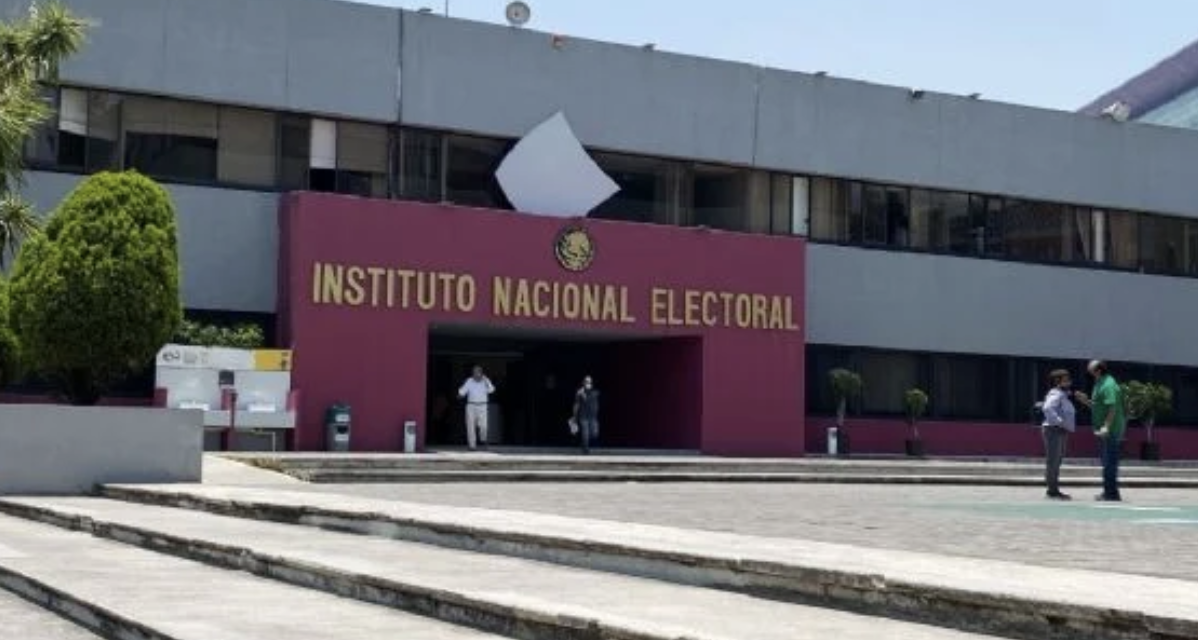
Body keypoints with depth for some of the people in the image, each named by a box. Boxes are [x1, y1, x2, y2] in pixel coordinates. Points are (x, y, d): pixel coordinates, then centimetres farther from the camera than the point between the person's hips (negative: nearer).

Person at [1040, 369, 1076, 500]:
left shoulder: (1063, 395, 20)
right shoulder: (1056, 394, -13)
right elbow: (1047, 408, -30)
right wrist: (1058, 421, -25)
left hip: (1061, 432, 11)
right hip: (1054, 430, -11)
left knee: (1057, 461, 13)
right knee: (1053, 461, -9)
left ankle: (1054, 490, 18)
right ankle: (1053, 490, -9)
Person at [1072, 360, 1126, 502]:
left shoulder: (1108, 385, -16)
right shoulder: (1100, 384, 17)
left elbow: (1112, 408, -24)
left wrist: (1106, 426, -28)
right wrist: (1085, 400, 13)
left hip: (1111, 431, -11)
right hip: (1106, 431, 11)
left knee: (1109, 463, -8)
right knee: (1108, 462, 16)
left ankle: (1112, 493, -6)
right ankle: (1108, 492, 23)